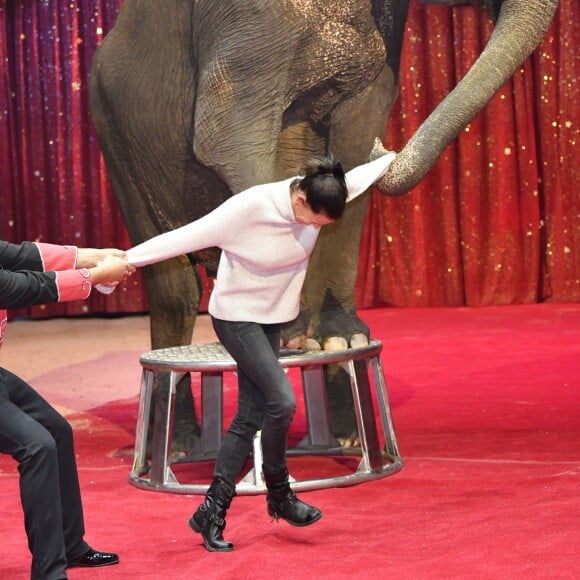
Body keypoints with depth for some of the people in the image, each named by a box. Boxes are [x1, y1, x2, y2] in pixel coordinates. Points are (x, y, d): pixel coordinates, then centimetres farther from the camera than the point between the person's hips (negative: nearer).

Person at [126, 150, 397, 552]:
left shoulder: (318, 197, -10)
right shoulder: (250, 208, -28)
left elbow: (358, 178, 12)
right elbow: (187, 237, -26)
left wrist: (391, 158, 30)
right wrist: (124, 260, -27)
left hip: (271, 317, 7)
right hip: (237, 316, -7)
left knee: (250, 418, 3)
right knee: (282, 401, -18)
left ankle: (212, 513, 8)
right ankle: (279, 496, 3)